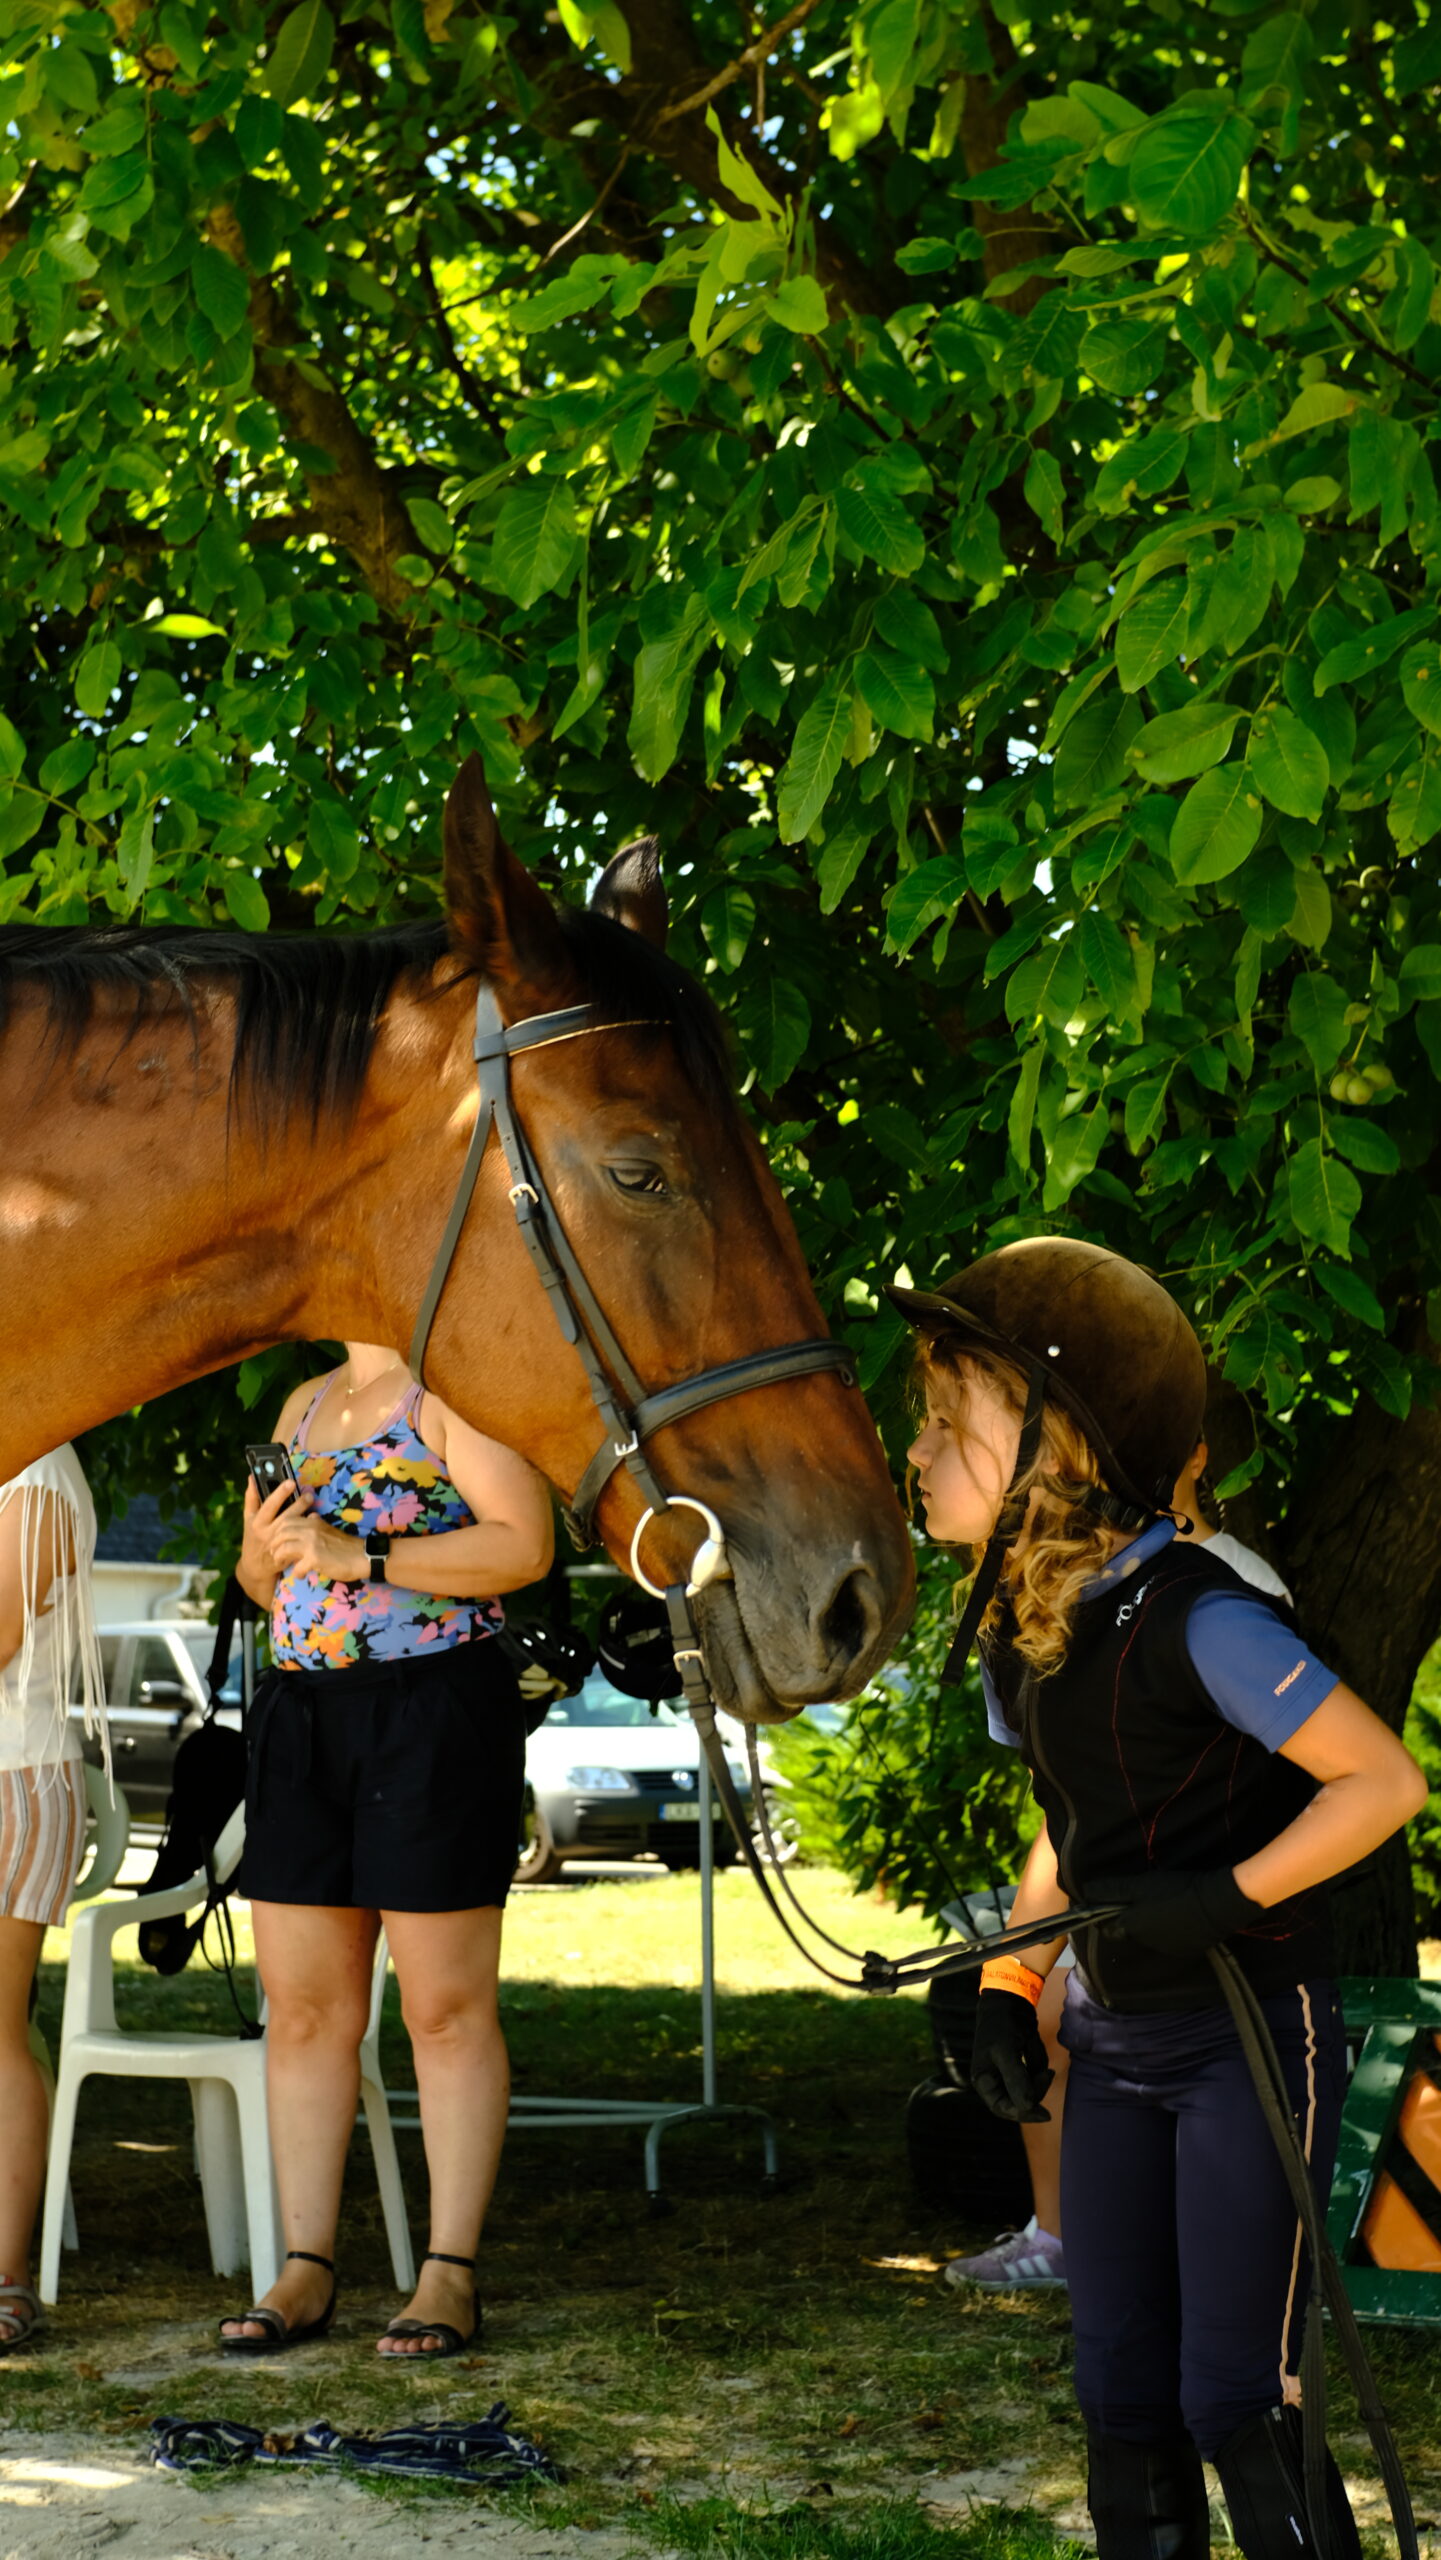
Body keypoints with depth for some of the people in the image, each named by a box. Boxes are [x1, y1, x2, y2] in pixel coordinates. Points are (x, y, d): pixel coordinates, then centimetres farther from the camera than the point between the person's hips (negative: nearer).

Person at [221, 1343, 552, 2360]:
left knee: (448, 2009, -2)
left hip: (436, 1708, -7)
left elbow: (525, 1546, -16)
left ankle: (451, 2275, 2)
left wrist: (360, 1558, -19)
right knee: (303, 2006, 6)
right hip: (301, 1710, 7)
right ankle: (306, 2269, 11)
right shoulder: (305, 1405, 18)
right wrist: (261, 1551, 0)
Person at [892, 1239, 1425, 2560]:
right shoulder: (1019, 1624, 3)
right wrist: (1009, 1985, 8)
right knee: (1124, 2405, 10)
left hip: (1252, 2040, -7)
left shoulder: (1191, 1618, -22)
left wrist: (1228, 1900, -22)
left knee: (1236, 2410, -6)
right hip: (1114, 2046, 8)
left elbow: (1385, 1780, -19)